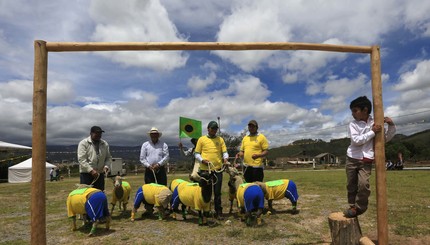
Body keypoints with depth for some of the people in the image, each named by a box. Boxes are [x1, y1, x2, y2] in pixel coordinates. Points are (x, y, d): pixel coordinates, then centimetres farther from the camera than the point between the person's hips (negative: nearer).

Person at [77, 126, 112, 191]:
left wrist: (106, 166, -9)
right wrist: (91, 170, -22)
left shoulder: (105, 144, 7)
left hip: (100, 174, 4)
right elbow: (82, 159, -13)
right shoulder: (83, 143, -6)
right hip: (86, 173, -4)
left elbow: (108, 157, 11)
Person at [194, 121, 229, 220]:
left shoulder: (220, 139, 10)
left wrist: (225, 158, -14)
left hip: (218, 169, 1)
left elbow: (225, 152, 6)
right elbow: (196, 154, 4)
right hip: (205, 170, -1)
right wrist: (202, 160, -13)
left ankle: (218, 212, 16)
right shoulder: (202, 139, 4)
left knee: (217, 192, 7)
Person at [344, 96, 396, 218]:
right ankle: (353, 206, 26)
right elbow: (356, 140, -17)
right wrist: (372, 132, -18)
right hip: (352, 159, 1)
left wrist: (391, 126, -1)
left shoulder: (375, 123, 3)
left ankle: (359, 207, 3)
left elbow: (386, 139, 13)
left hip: (366, 161, 0)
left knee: (364, 184, -17)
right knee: (351, 186, 7)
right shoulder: (353, 124, -3)